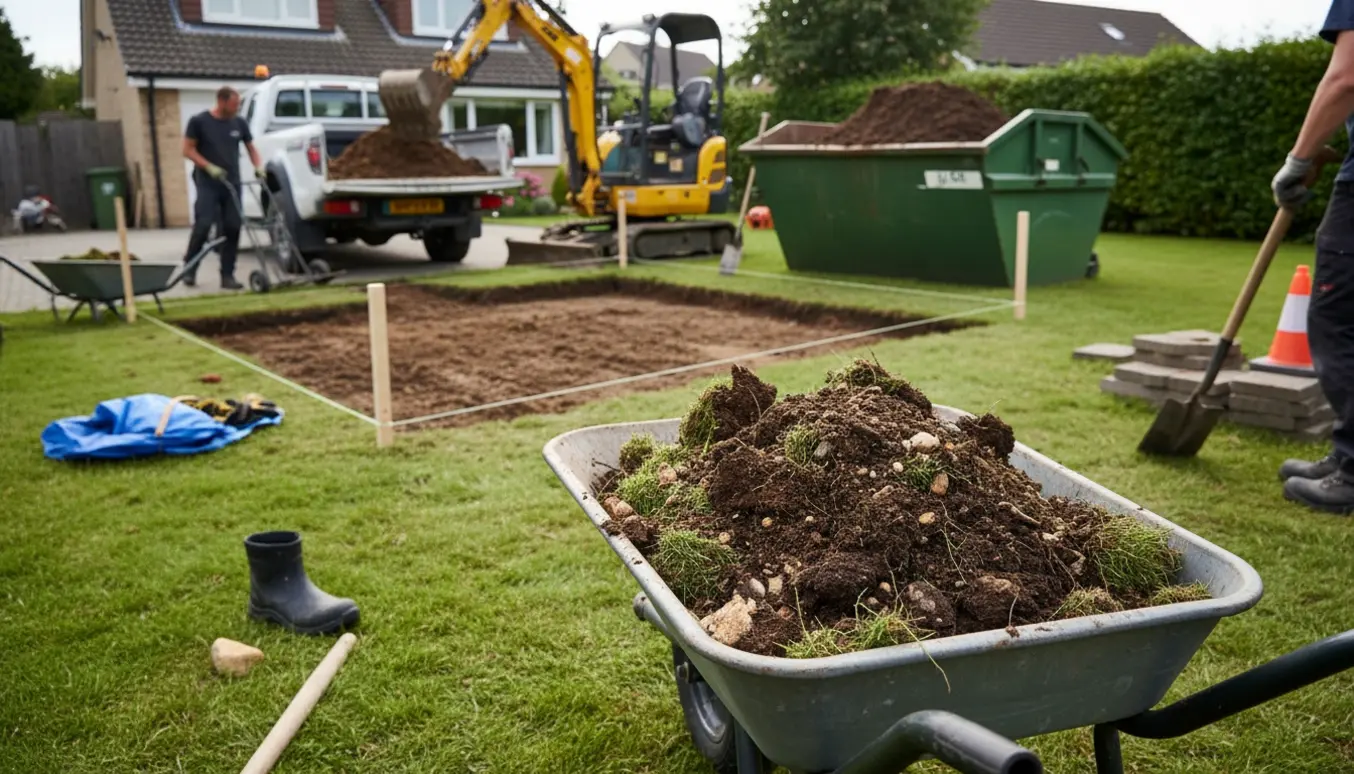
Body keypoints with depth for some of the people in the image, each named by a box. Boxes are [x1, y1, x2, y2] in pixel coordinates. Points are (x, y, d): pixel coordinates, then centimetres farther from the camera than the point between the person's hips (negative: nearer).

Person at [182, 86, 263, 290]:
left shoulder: (239, 123, 7)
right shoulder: (199, 121, -3)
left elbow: (251, 148, 16)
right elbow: (188, 150, -2)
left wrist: (258, 166, -3)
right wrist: (209, 167, -15)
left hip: (232, 183, 4)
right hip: (207, 183, -4)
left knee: (232, 228, -1)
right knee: (203, 225, -13)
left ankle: (227, 275, 5)